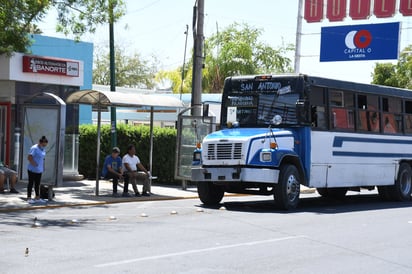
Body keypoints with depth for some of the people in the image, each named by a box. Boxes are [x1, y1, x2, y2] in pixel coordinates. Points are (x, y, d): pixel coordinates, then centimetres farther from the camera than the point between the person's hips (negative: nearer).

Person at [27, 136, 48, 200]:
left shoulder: (43, 149, 12)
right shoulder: (34, 148, -16)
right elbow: (29, 157, -22)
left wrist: (43, 167, 15)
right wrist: (34, 164, -21)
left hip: (39, 170, 8)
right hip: (33, 170, -8)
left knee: (37, 183, 12)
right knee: (31, 183, -1)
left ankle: (37, 197, 18)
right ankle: (29, 197, 3)